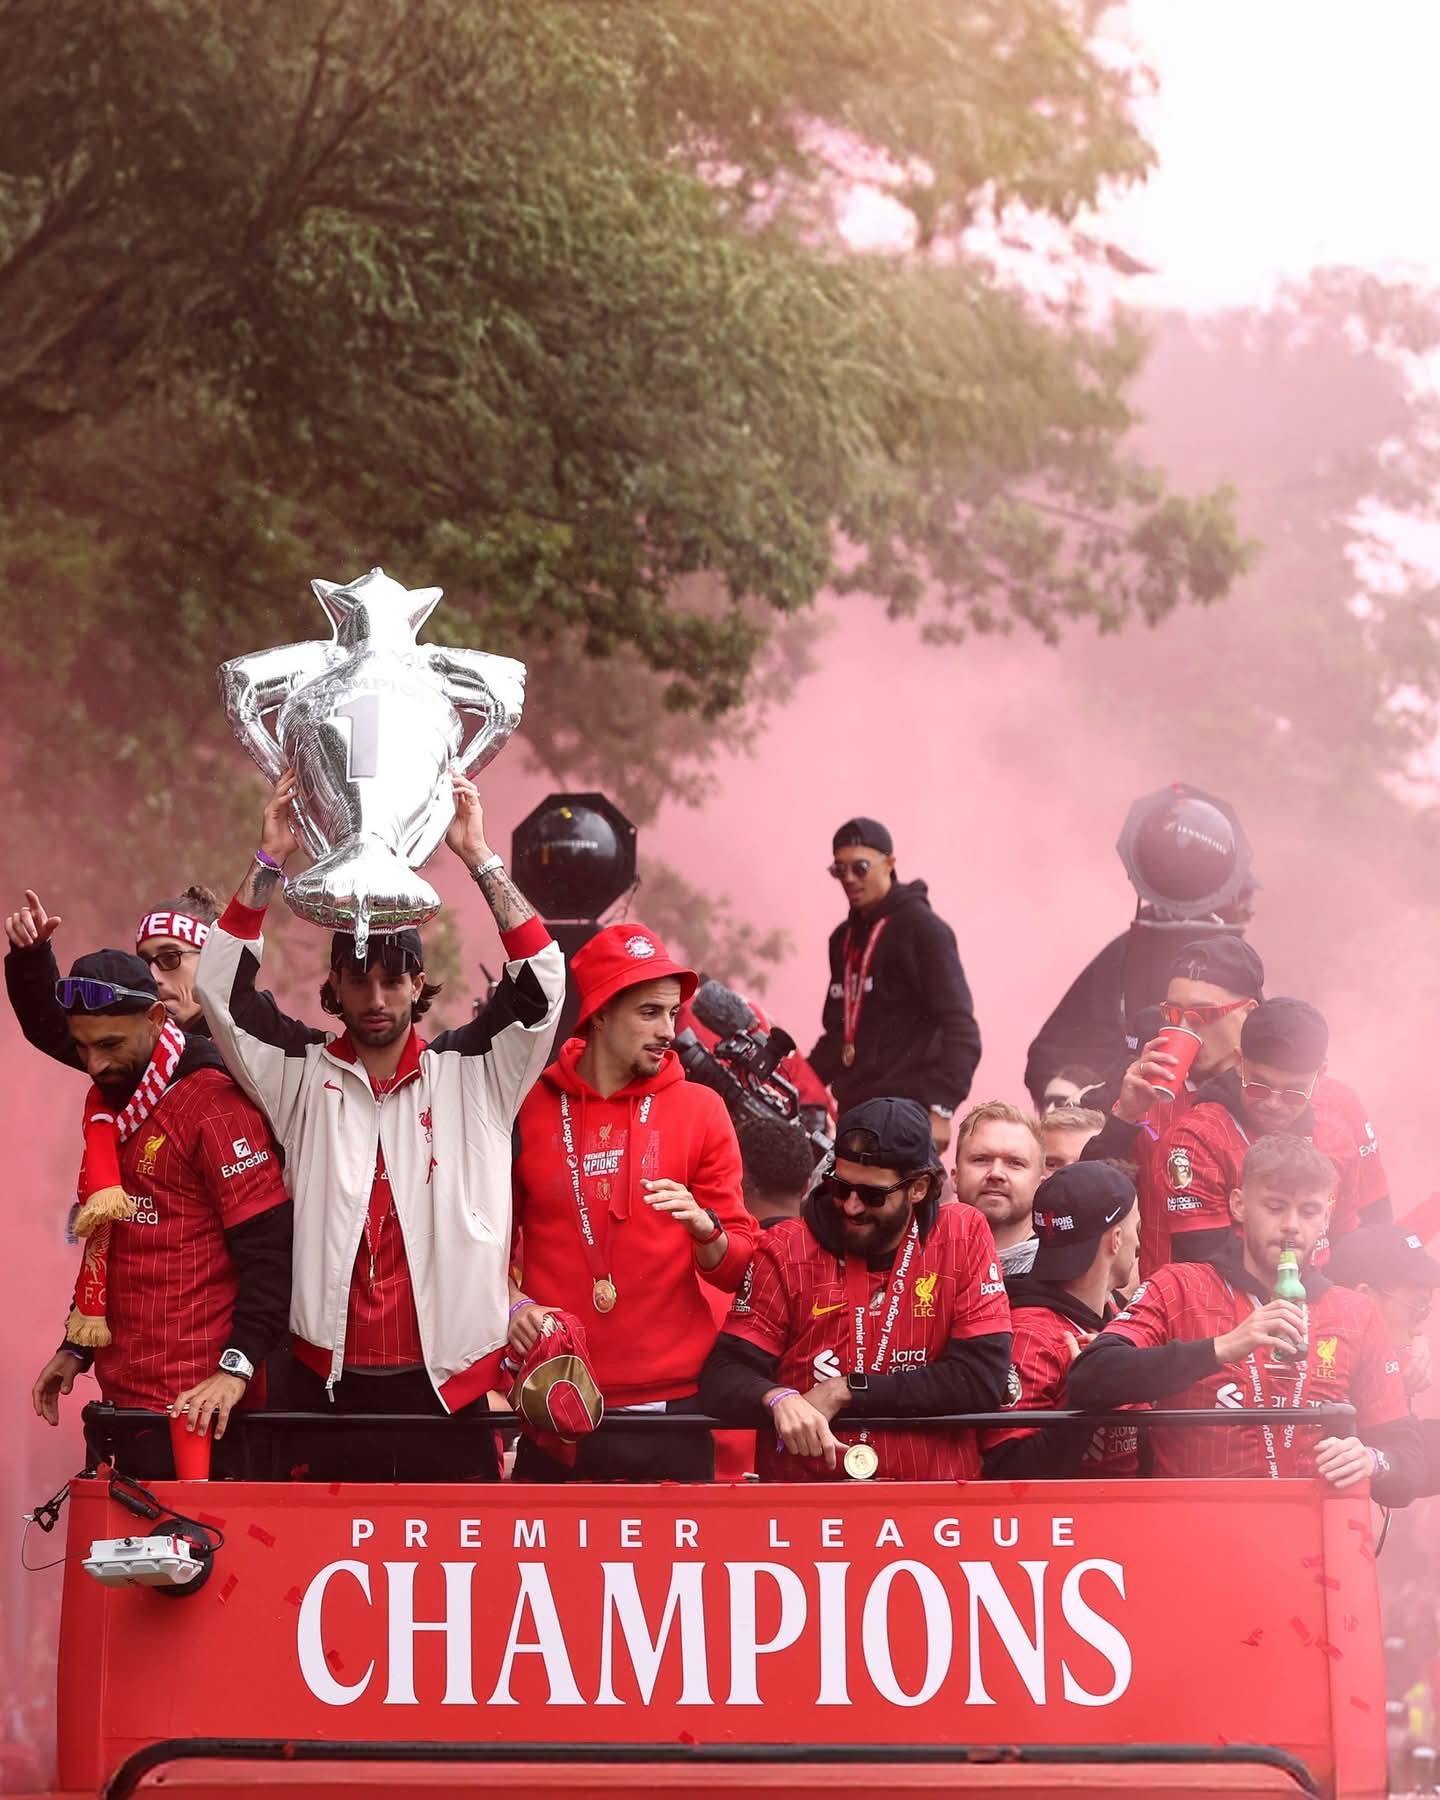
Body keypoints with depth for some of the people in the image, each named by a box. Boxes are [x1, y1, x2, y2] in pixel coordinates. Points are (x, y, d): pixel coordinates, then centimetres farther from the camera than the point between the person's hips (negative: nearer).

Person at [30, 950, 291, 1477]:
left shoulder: (213, 1105, -13)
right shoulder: (110, 1104, 14)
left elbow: (270, 1250, -19)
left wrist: (236, 1367, -26)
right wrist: (76, 1348, 20)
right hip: (123, 1399, 8)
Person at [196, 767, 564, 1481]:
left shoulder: (471, 1072, 6)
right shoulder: (302, 1073, 7)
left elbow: (540, 980, -4)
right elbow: (221, 985, -1)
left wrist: (479, 858, -9)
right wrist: (270, 860, -7)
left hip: (449, 1385, 0)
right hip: (329, 1381, 1)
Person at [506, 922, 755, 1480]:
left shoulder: (699, 1109, 4)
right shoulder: (527, 1107, 3)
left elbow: (737, 1269, 4)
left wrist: (703, 1228, -17)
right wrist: (512, 1304, -5)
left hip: (671, 1411, 0)